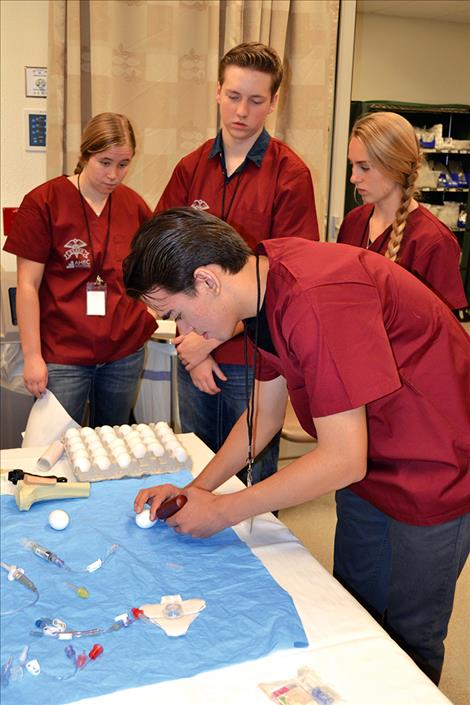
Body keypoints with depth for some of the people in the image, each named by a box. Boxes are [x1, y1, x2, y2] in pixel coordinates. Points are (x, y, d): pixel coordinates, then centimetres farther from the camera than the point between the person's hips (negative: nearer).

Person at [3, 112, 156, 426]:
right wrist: (32, 356, -8)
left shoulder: (133, 204, 4)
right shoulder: (43, 203, -7)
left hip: (126, 352, 4)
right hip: (62, 356, -3)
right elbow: (28, 285, -6)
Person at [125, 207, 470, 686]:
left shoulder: (318, 298, -32)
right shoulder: (265, 292, -3)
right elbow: (264, 415, 8)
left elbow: (343, 459, -30)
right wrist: (195, 489, -1)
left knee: (407, 639, 9)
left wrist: (222, 511, -19)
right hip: (368, 469, 8)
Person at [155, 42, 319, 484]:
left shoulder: (290, 174, -7)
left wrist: (214, 335, -12)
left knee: (253, 477, 12)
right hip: (194, 353, 4)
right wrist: (193, 347, -6)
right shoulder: (191, 168, 5)